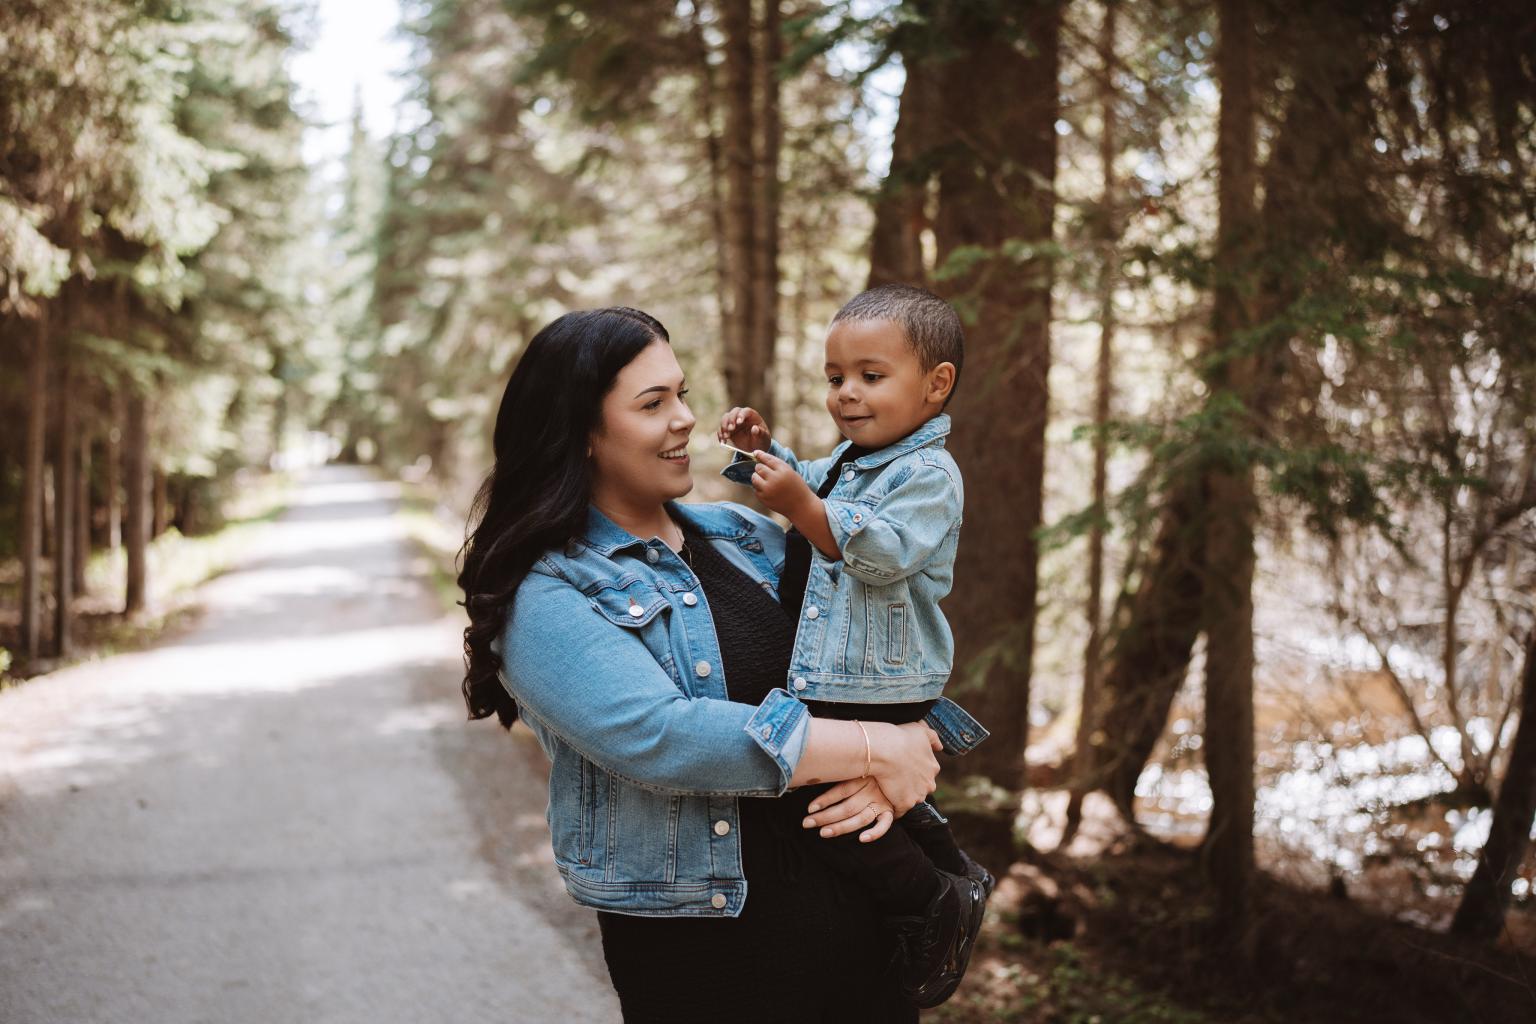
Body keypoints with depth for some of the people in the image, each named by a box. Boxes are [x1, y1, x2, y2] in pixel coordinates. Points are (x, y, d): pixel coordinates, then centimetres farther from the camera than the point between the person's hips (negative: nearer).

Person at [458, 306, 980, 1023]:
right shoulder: (544, 599, -10)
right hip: (702, 950, -5)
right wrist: (871, 749, -21)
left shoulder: (745, 535, 10)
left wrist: (900, 766, -14)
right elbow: (656, 736, -23)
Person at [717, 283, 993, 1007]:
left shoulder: (929, 475, -16)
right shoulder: (846, 462, 13)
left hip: (879, 692, -10)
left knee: (821, 800, -10)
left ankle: (939, 904, 6)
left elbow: (882, 553, -30)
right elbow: (807, 485, 34)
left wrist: (802, 505, -35)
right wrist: (765, 450, 16)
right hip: (827, 678, 10)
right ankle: (948, 862, 39)